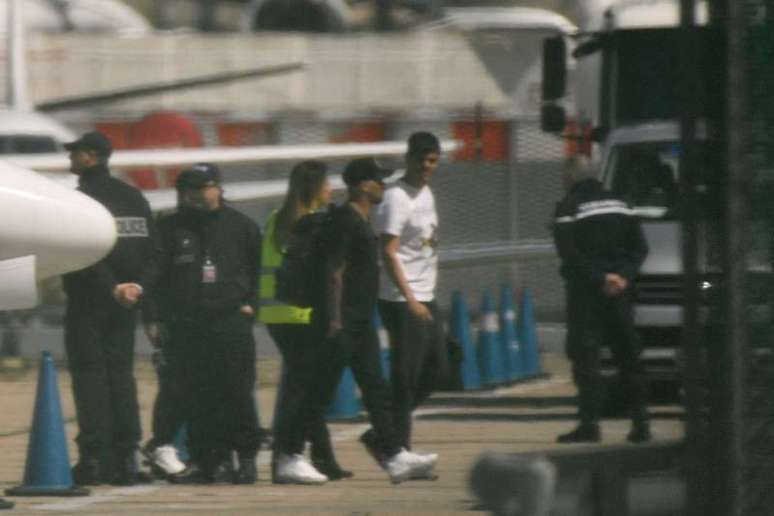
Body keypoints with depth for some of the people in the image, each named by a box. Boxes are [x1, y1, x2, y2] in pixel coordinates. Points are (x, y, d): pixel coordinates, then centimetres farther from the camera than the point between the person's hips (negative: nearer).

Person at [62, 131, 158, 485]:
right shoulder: (133, 198, 12)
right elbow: (151, 250, 8)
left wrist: (113, 289, -14)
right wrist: (139, 285, -2)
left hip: (88, 299, -6)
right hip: (124, 307, 7)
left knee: (89, 374, -4)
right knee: (120, 371, 10)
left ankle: (92, 458, -9)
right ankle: (125, 458, 7)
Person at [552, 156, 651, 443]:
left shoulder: (568, 208, -6)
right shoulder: (619, 204, 13)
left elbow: (570, 254, -15)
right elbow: (639, 247, 10)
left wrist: (600, 278, -13)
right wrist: (624, 276, 0)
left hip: (586, 291, -5)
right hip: (619, 291, 5)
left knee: (585, 357, -5)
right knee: (628, 357, 9)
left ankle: (590, 422, -12)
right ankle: (641, 422, 7)